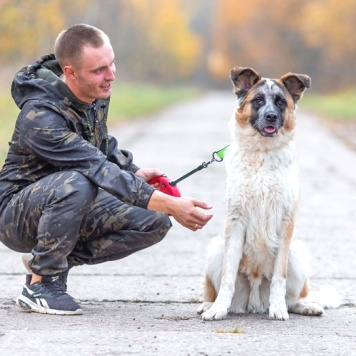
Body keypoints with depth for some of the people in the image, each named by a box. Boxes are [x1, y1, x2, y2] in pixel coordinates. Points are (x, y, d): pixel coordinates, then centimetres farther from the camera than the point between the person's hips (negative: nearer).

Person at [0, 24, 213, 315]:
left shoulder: (97, 94, -3)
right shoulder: (40, 116, -29)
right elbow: (98, 171, -35)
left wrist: (134, 172, 0)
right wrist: (170, 204, -41)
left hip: (74, 206, 8)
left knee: (155, 224, -10)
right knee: (76, 183, -38)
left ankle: (52, 259, 2)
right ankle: (41, 283, -20)